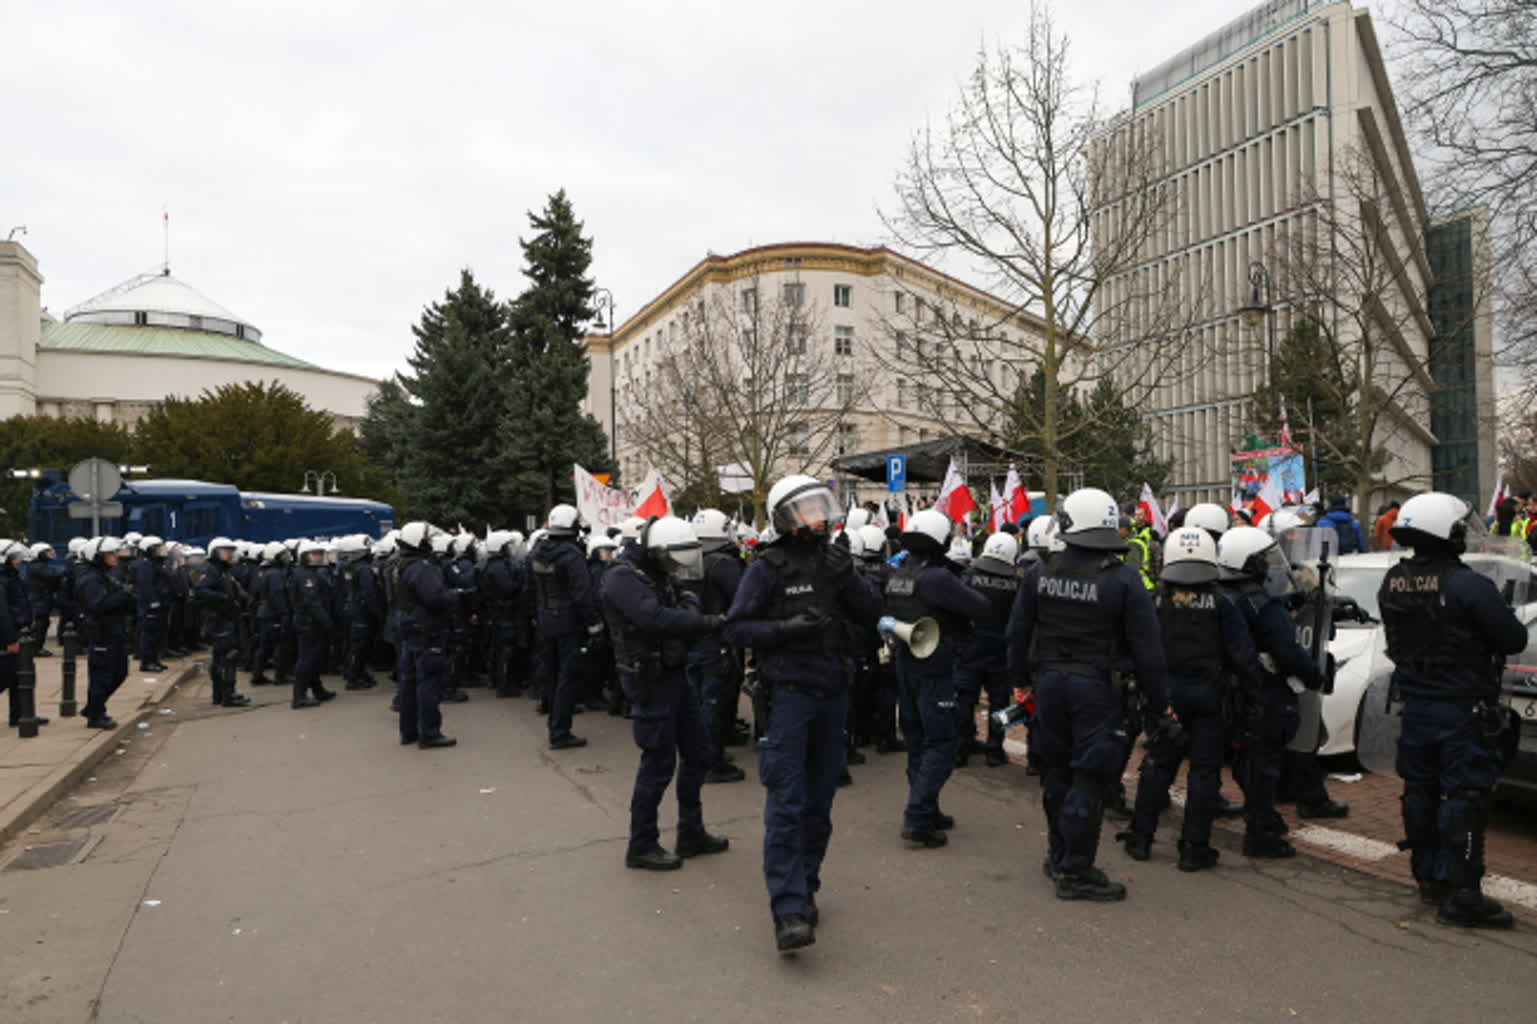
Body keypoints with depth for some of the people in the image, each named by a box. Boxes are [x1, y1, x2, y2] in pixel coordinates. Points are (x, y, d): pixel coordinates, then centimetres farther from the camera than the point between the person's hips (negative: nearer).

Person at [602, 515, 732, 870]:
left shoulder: (659, 574, 11)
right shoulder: (623, 577, -19)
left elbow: (685, 602, 6)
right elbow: (655, 618, -32)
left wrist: (689, 603, -18)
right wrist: (708, 622, -33)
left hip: (675, 674, 9)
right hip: (650, 681, -9)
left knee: (696, 753, 16)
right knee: (659, 761, -2)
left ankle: (691, 833, 30)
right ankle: (641, 846, 14)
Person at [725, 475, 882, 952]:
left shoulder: (835, 560, 7)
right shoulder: (768, 568, -7)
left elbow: (872, 617, 4)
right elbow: (736, 628, -9)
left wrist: (849, 580, -11)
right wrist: (787, 628, -21)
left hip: (833, 692, 6)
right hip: (789, 693, -5)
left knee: (819, 801, 14)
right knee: (787, 804, -8)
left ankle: (805, 889, 30)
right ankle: (788, 911, -5)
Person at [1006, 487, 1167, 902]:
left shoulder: (1039, 573, 0)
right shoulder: (1123, 579, -12)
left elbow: (1017, 634, 7)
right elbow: (1147, 649, -10)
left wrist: (1023, 679, 19)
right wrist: (1155, 701, 1)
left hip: (1049, 681, 5)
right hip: (1096, 687, -4)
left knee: (1056, 771, 17)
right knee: (1089, 779, 3)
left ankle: (1059, 856, 31)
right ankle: (1076, 872, 10)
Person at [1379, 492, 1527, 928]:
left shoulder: (1392, 584, 0)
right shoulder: (1467, 585, -21)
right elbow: (1514, 640, -12)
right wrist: (1497, 616, 7)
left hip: (1415, 707, 6)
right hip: (1463, 711, -6)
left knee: (1420, 791, 15)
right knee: (1464, 798, -1)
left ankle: (1428, 878, 28)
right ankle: (1460, 894, 2)